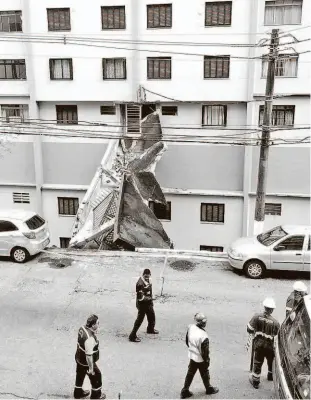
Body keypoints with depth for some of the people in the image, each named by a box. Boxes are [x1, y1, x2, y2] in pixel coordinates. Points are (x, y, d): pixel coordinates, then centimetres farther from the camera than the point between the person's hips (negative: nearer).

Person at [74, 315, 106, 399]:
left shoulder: (82, 328, -13)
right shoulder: (90, 338, -38)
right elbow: (89, 355, -30)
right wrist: (91, 368, -19)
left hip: (79, 358, 8)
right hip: (86, 362, -8)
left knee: (80, 375, 28)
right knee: (96, 375, 17)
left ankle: (78, 393, 51)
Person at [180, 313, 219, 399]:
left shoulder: (190, 327, -18)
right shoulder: (203, 336, -37)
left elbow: (187, 341, 0)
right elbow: (205, 351, -24)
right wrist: (207, 361, -6)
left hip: (192, 356, 5)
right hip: (201, 359, -5)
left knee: (190, 374, 22)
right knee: (205, 374, 21)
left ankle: (184, 391, 32)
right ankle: (209, 389, 45)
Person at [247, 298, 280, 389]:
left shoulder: (257, 317, -13)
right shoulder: (275, 322, -13)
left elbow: (249, 329, -9)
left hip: (258, 344, 0)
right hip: (269, 345, 0)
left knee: (257, 363, 14)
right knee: (271, 362, 27)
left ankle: (255, 381, 26)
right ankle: (271, 375, 48)